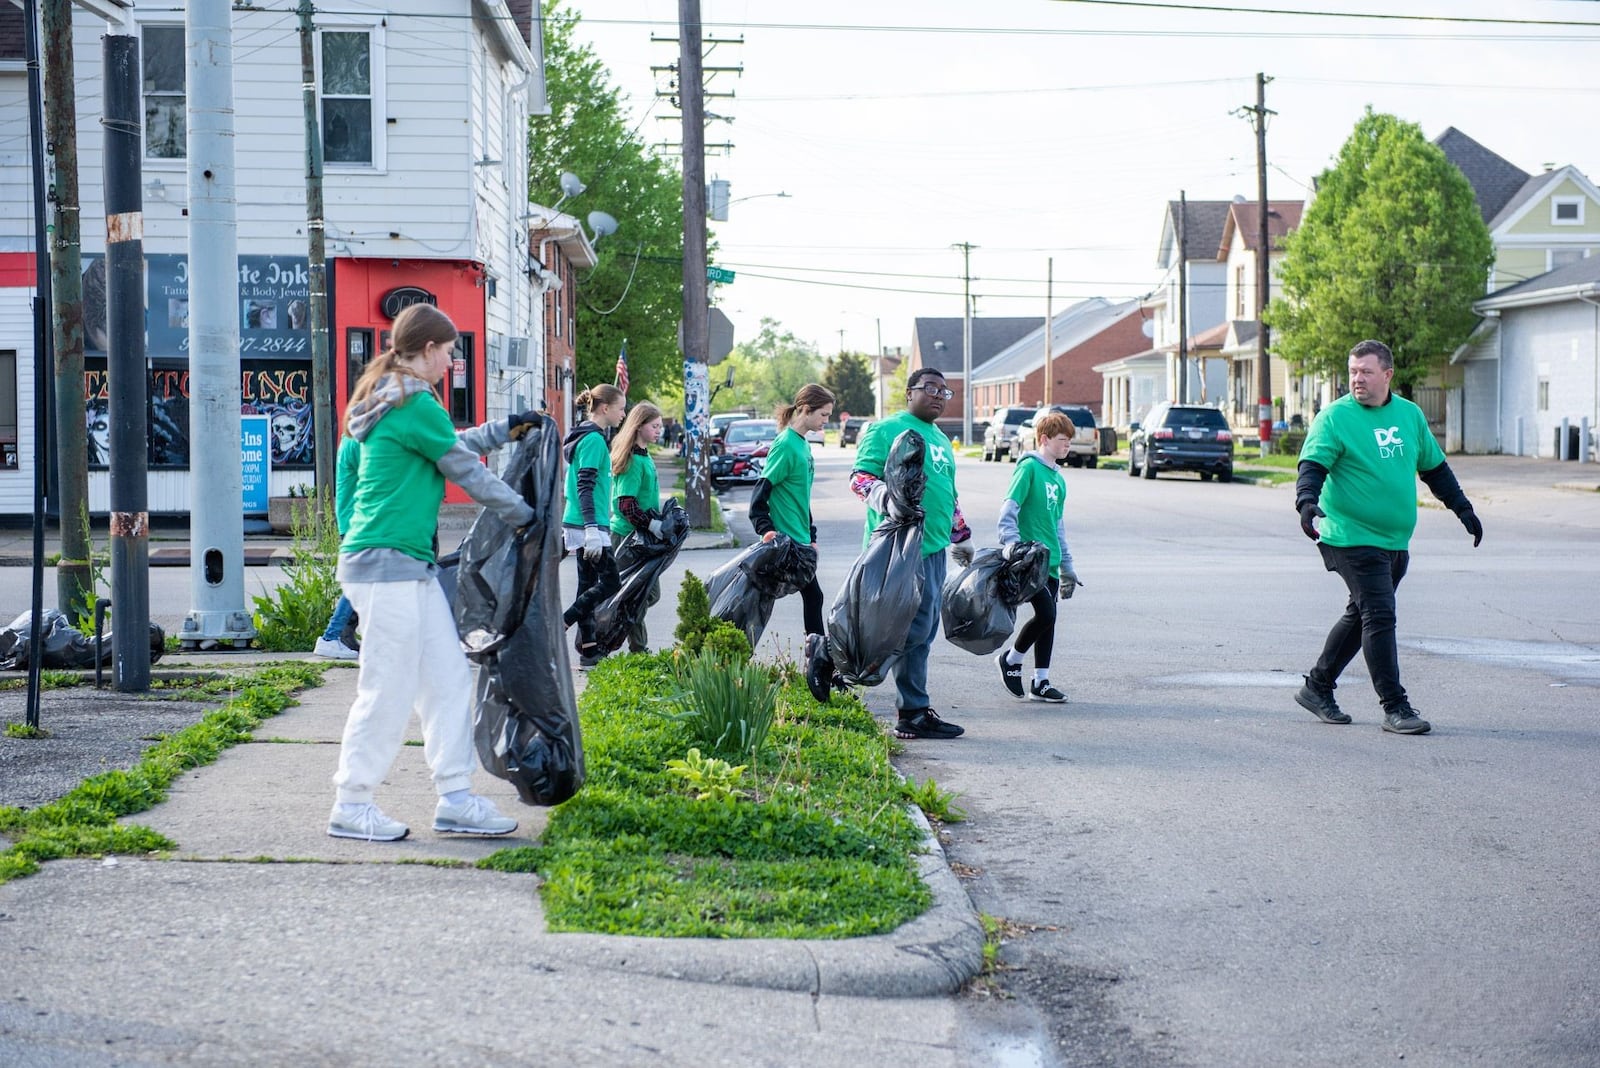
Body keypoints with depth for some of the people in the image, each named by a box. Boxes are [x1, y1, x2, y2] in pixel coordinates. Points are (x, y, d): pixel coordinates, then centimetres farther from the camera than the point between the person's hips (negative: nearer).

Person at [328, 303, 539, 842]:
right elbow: (468, 471, -6)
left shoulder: (394, 401, 16)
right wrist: (524, 514, 6)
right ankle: (351, 806, 5)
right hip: (388, 562, -10)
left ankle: (455, 798, 14)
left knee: (448, 679, 10)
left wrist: (505, 429, 35)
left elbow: (449, 445, 32)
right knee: (388, 690, -4)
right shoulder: (416, 405, -14)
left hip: (412, 566, 10)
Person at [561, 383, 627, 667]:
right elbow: (585, 487, -21)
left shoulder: (586, 436, 17)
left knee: (589, 585, 10)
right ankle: (559, 626, -8)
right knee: (610, 584, -8)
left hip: (578, 524, 10)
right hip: (586, 525, -10)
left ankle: (588, 650, 12)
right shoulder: (594, 439, -14)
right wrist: (592, 529, -26)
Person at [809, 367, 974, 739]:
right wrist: (884, 494, -30)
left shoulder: (941, 440, 24)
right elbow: (859, 477, -11)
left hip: (933, 548, 9)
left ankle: (913, 714, 11)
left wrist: (961, 537, 35)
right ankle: (831, 654, -1)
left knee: (921, 633, 8)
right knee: (914, 628, -14)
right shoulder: (886, 430, -4)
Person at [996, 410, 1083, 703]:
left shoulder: (1059, 479, 18)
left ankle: (1041, 681, 15)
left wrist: (1067, 567, 24)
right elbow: (1009, 509, -13)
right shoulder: (1029, 467, -7)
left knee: (1048, 619, 8)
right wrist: (1011, 544, -25)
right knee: (1046, 614, -15)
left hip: (1050, 562, 8)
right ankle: (1011, 659, 7)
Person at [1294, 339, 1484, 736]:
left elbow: (1435, 468, 23)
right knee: (1379, 616, -12)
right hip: (1352, 538, -7)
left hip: (1395, 541, 7)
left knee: (1361, 616, 13)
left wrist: (1463, 509, 25)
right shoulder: (1335, 417, -6)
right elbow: (1313, 464, -16)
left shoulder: (1410, 414, 11)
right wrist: (1307, 501, -35)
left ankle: (1317, 688, 27)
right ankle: (1395, 707, -8)